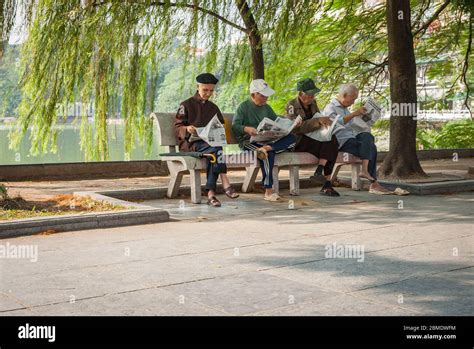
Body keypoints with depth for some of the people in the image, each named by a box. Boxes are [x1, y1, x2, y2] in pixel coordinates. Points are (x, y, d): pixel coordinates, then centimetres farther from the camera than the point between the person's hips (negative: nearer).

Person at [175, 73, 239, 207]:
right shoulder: (186, 105, 9)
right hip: (191, 143, -4)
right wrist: (187, 129, -20)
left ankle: (211, 194, -39)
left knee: (213, 155, -35)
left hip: (210, 142, 4)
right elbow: (177, 128, 3)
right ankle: (225, 185, -39)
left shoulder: (213, 107, 24)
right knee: (216, 150, -35)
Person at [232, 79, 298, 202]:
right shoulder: (244, 107, 0)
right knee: (269, 154, -37)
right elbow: (234, 126, -9)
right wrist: (246, 129, -30)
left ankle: (266, 148, -39)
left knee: (292, 138, -17)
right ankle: (268, 192, -36)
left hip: (266, 140, 6)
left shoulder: (266, 108, 20)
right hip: (248, 142, -6)